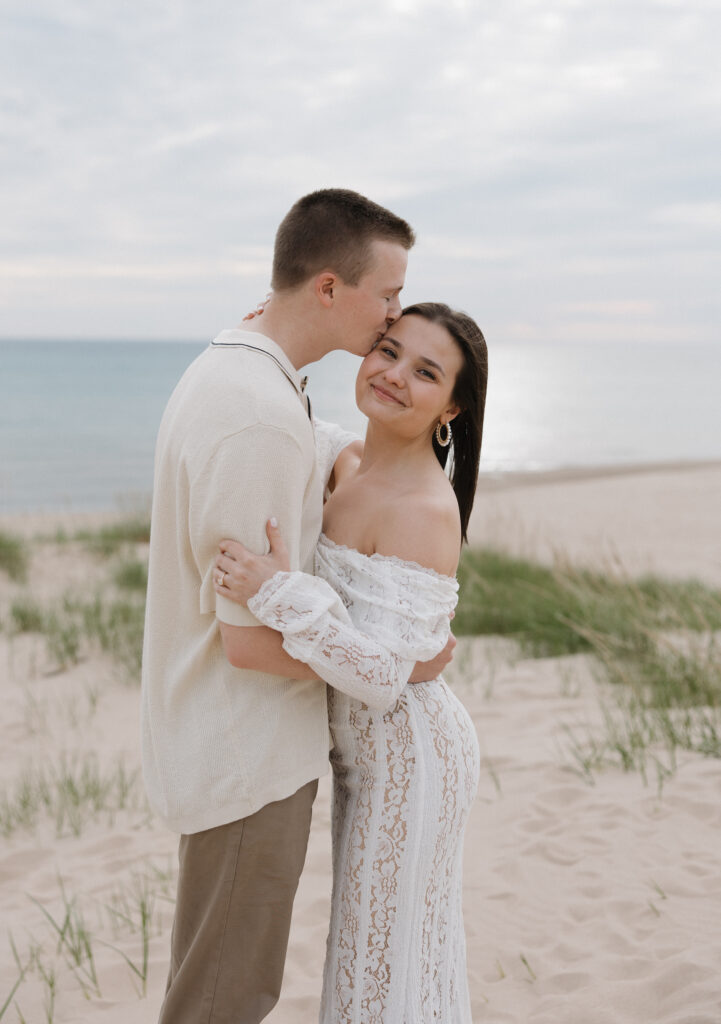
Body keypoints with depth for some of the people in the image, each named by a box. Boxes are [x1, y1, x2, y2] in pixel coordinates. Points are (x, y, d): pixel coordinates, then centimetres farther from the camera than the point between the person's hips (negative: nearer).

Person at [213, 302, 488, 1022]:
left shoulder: (426, 511, -27)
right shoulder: (350, 464, -2)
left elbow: (383, 677, -30)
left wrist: (280, 592, -38)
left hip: (404, 752, -8)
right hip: (365, 744, 9)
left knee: (389, 957, 11)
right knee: (371, 932, 27)